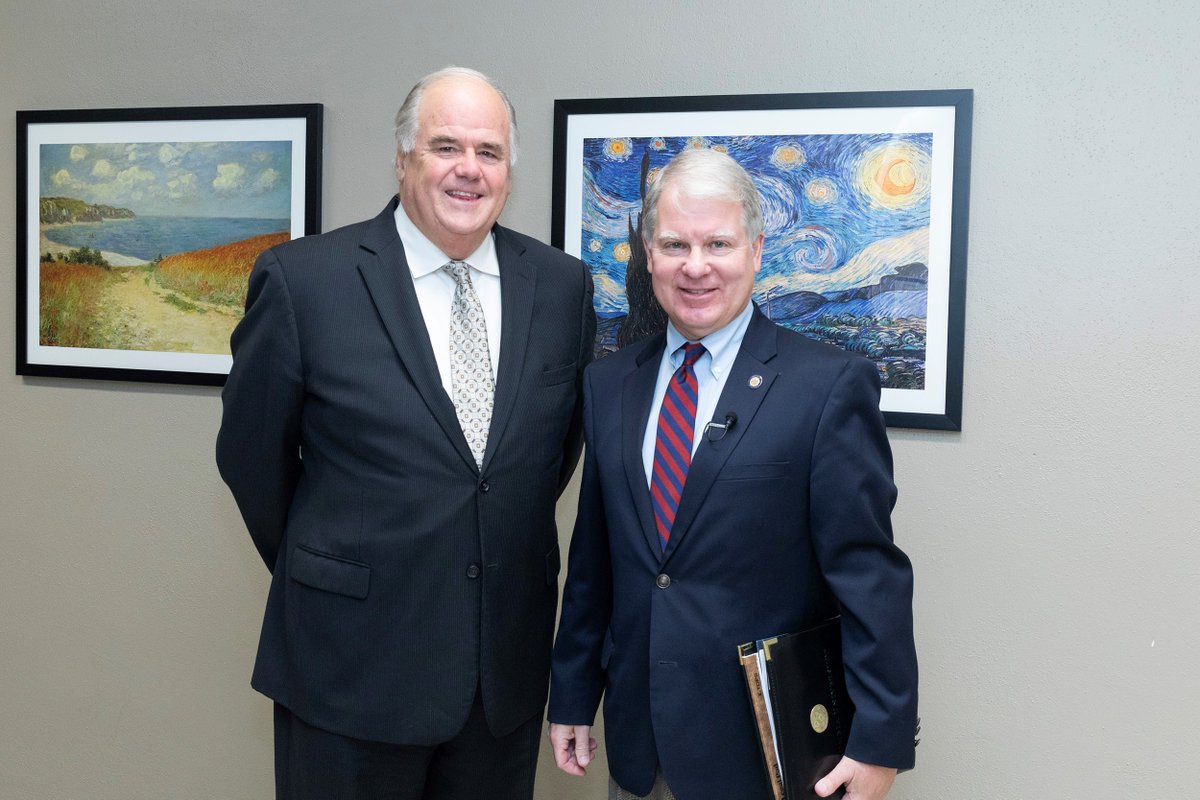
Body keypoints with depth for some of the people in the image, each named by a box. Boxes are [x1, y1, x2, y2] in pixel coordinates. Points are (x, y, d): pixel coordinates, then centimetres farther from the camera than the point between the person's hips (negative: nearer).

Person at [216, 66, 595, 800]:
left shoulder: (563, 285, 0)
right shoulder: (303, 279, -10)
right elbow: (252, 452, 0)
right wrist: (315, 573, 9)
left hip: (511, 658, 3)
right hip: (351, 663, -3)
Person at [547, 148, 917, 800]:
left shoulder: (831, 385, -12)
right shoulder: (607, 385, 4)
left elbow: (870, 576, -12)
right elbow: (592, 557, 9)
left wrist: (880, 742, -13)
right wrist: (571, 697, 11)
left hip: (765, 747, -4)